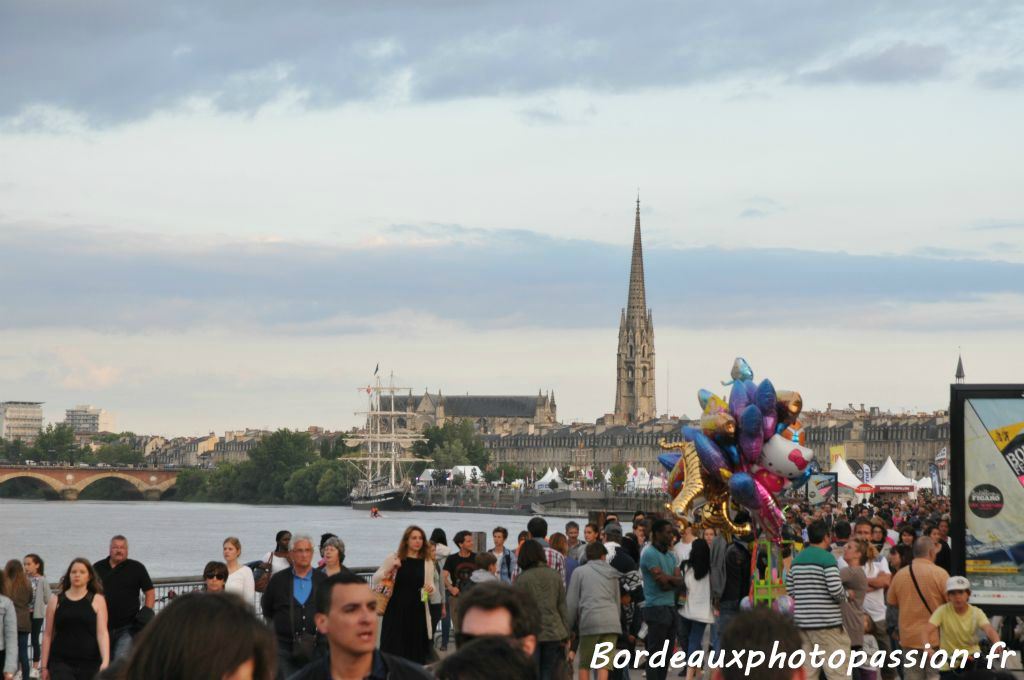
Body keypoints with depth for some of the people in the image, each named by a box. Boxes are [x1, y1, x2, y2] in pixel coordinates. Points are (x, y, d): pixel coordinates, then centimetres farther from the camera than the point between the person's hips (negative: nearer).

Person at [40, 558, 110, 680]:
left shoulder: (97, 600, 1)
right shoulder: (56, 600, 5)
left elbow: (102, 632, -7)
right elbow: (48, 634, 7)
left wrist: (105, 661, -20)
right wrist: (44, 665, 4)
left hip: (89, 664, 0)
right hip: (60, 662, 0)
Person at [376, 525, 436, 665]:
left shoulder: (427, 562, 6)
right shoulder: (393, 558, 1)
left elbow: (430, 585, 9)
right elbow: (375, 580, 1)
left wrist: (430, 588, -14)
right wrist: (390, 569, -16)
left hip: (417, 611, 2)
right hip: (396, 610, -2)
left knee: (416, 650, 4)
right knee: (393, 648, 0)